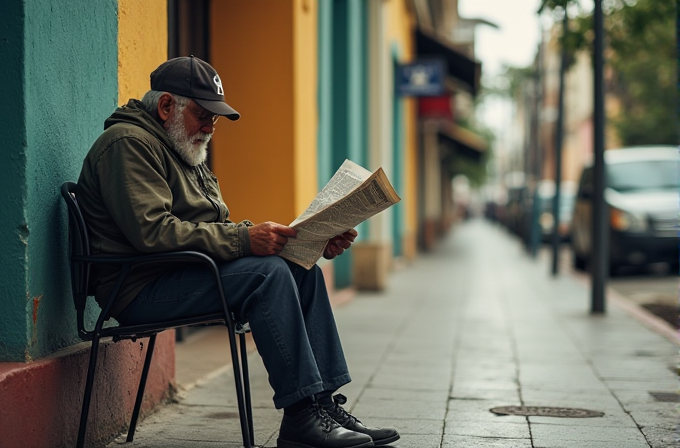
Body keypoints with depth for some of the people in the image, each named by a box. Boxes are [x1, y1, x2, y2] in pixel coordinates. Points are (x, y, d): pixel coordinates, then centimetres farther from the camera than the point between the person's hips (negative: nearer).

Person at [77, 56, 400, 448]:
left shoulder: (187, 153, 23)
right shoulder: (129, 143, -10)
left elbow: (220, 231, 17)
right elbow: (153, 231, -23)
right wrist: (243, 239, -25)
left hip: (185, 272, 10)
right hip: (141, 289, -10)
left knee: (303, 270, -2)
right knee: (268, 272, -26)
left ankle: (324, 401, -5)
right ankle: (301, 415, -24)